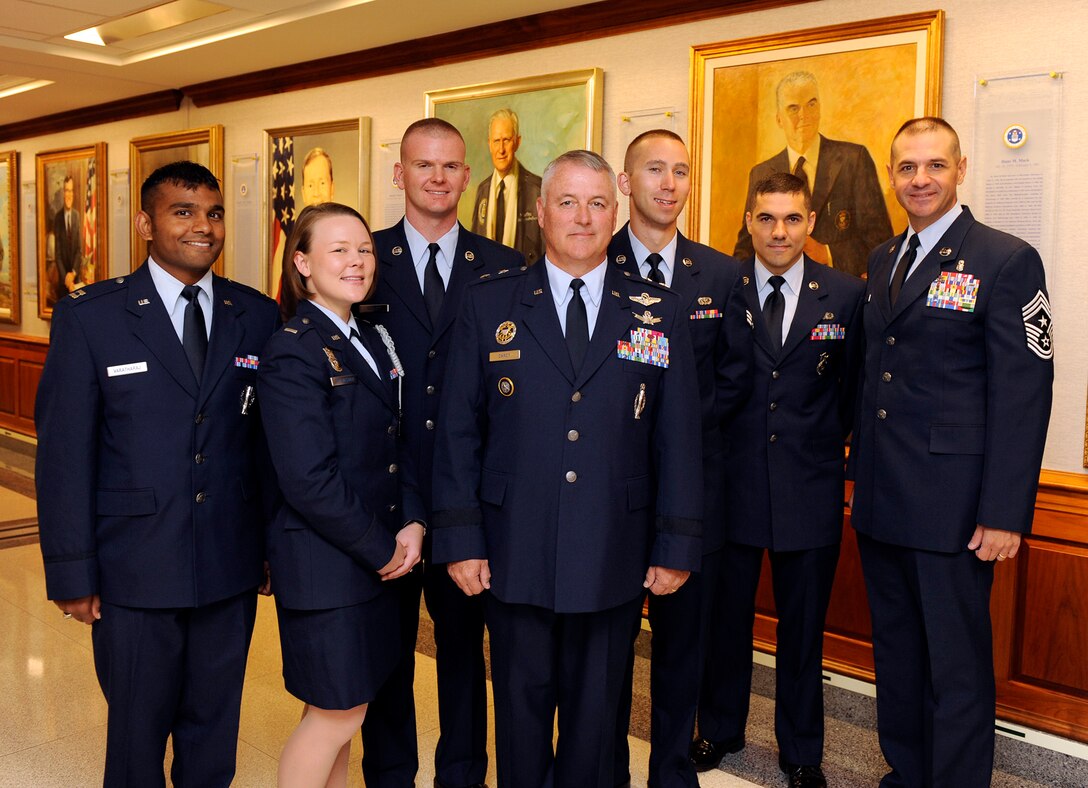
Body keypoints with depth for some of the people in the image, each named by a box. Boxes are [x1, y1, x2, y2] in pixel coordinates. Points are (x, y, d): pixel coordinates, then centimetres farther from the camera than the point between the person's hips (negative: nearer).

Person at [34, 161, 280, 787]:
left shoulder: (259, 317, 3)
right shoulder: (88, 317, -5)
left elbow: (273, 439, 5)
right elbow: (64, 453, -5)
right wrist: (72, 573, -7)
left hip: (232, 568, 3)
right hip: (135, 571, -2)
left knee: (215, 730, 17)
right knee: (138, 734, 13)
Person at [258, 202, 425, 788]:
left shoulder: (372, 341, 11)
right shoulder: (292, 353, -16)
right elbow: (310, 481, -21)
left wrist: (412, 523, -3)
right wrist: (382, 550, -13)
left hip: (378, 558, 8)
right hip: (326, 564, -8)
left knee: (341, 709, 17)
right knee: (337, 713, 3)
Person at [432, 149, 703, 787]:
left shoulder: (660, 312, 3)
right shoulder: (488, 306, 1)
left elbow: (678, 439, 2)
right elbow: (458, 431, 0)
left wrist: (677, 546, -1)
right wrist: (460, 539, -4)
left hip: (615, 560, 1)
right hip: (516, 556, 0)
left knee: (597, 713, 15)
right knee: (521, 709, 13)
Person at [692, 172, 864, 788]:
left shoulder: (846, 295, 1)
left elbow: (853, 389, 7)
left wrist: (832, 448, 4)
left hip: (810, 486, 0)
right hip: (732, 481, 0)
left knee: (804, 628, 12)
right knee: (725, 617, 13)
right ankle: (720, 731, 36)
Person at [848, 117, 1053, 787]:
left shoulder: (1007, 260, -8)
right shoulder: (883, 260, 13)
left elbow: (1023, 395, -13)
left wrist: (1005, 514, -17)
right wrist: (860, 471, 11)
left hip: (953, 505, -6)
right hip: (881, 501, 7)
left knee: (958, 668, 4)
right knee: (896, 653, 18)